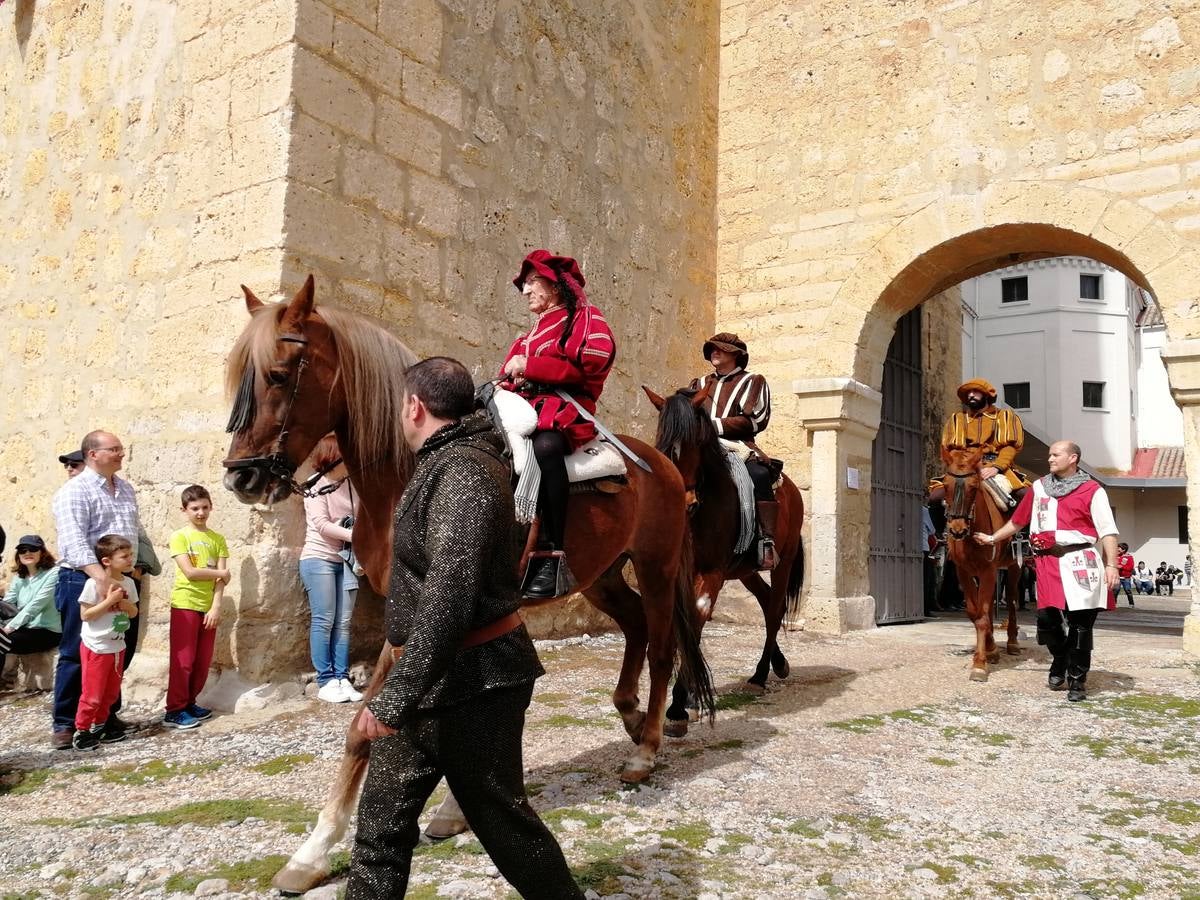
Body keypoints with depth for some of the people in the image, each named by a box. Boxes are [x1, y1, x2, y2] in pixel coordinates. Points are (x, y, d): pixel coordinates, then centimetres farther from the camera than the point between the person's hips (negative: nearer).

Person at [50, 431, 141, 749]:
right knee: (76, 655, 1)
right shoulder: (75, 491, -12)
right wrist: (100, 576, -35)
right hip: (82, 580, -7)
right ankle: (65, 723, 12)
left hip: (118, 580, 7)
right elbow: (73, 542, -23)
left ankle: (108, 717, 23)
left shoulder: (126, 489, 13)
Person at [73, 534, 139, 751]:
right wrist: (109, 601, -24)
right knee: (92, 694, 1)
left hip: (117, 647, 6)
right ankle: (81, 731, 16)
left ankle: (98, 725, 32)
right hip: (96, 648, -6)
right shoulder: (94, 583, -18)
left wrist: (125, 604, -12)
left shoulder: (128, 583, 1)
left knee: (111, 692, 16)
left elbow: (134, 613, 8)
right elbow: (85, 615, -18)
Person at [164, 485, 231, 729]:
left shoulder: (217, 539, 8)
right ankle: (174, 711, 5)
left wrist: (216, 606, -9)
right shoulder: (180, 537, -4)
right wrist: (221, 573, -5)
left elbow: (221, 578, 1)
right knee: (183, 660, -3)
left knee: (203, 660, 9)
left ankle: (189, 703, 23)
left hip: (209, 606, 5)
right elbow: (190, 572, -14)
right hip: (185, 605, -5)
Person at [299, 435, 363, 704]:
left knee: (343, 622, 5)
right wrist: (356, 536, -21)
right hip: (319, 560, -5)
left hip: (346, 560, 5)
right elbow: (322, 525, -15)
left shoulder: (351, 484, 8)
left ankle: (342, 679, 10)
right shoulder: (315, 486, -7)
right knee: (324, 621, -3)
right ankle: (325, 682, 4)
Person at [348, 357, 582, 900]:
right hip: (433, 678, 10)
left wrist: (393, 699, -26)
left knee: (501, 818, 7)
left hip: (471, 684, -9)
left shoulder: (462, 473, -21)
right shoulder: (445, 464, 11)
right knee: (381, 819, 15)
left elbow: (447, 600, -28)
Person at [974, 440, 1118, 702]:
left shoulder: (1092, 490, 2)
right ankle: (1060, 661, 31)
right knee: (1047, 618, 3)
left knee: (1080, 622, -1)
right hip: (1048, 563, 4)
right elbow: (1018, 520, 25)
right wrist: (993, 538, 28)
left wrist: (1111, 564, -11)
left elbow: (1107, 531, -3)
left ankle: (1077, 680, 12)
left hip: (1080, 561, -4)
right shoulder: (1039, 487, 15)